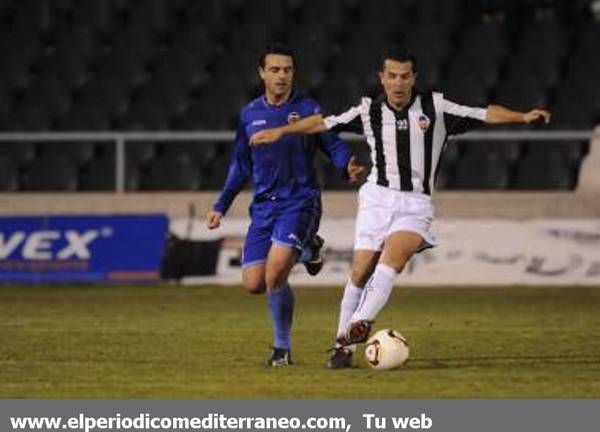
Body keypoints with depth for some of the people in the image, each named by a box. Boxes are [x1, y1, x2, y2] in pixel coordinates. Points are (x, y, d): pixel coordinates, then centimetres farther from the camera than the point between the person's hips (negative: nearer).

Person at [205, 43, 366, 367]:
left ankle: (283, 348, -2)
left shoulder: (307, 110, -2)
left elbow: (334, 146, -3)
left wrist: (349, 165, -26)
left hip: (300, 201, -5)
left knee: (274, 274, -22)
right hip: (263, 206, 5)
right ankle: (305, 250, 26)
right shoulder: (250, 114, 11)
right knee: (253, 284, -3)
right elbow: (241, 166, 21)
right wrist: (221, 206, 18)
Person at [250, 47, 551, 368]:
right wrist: (281, 132, 12)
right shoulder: (369, 111, 4)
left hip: (415, 204, -2)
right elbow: (324, 123, 13)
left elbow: (485, 114, -2)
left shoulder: (435, 108, 0)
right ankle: (343, 346, 7)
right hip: (378, 196, 2)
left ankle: (360, 323, -39)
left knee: (392, 258, -27)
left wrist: (523, 117, -15)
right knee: (361, 271, -4)